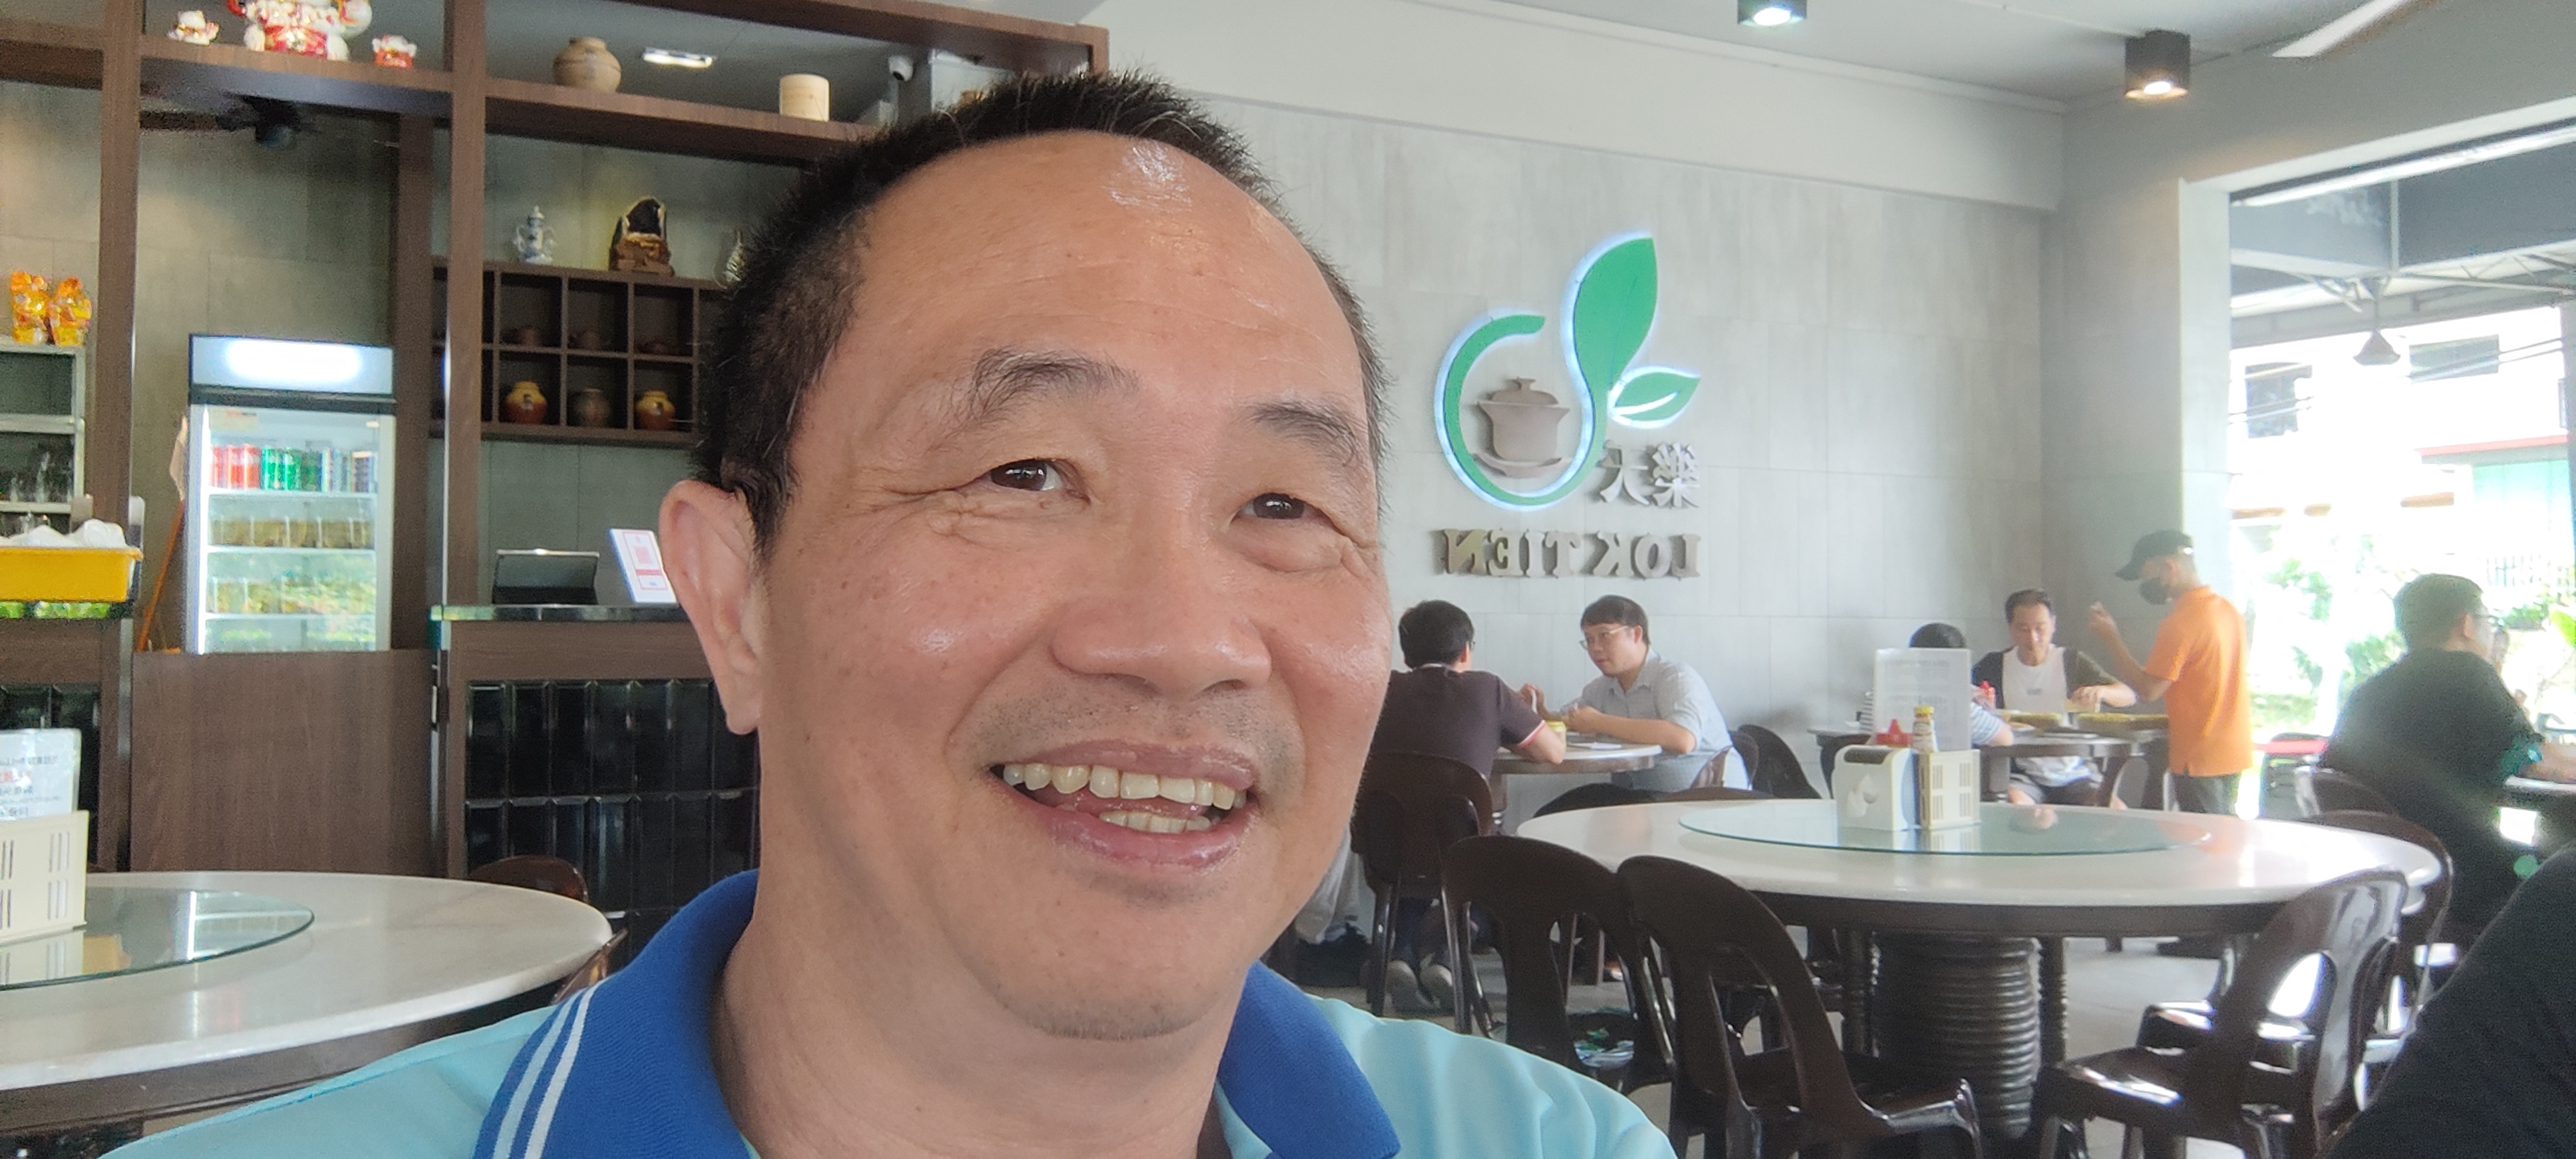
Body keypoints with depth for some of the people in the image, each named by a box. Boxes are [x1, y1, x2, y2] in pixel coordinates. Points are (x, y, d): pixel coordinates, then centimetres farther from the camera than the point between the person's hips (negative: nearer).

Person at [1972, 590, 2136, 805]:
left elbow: (2130, 696, 4)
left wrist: (2101, 691, -20)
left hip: (2074, 773, 2)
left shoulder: (2071, 662, 7)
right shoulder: (1994, 665, 6)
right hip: (2022, 776, -2)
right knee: (2015, 809, -34)